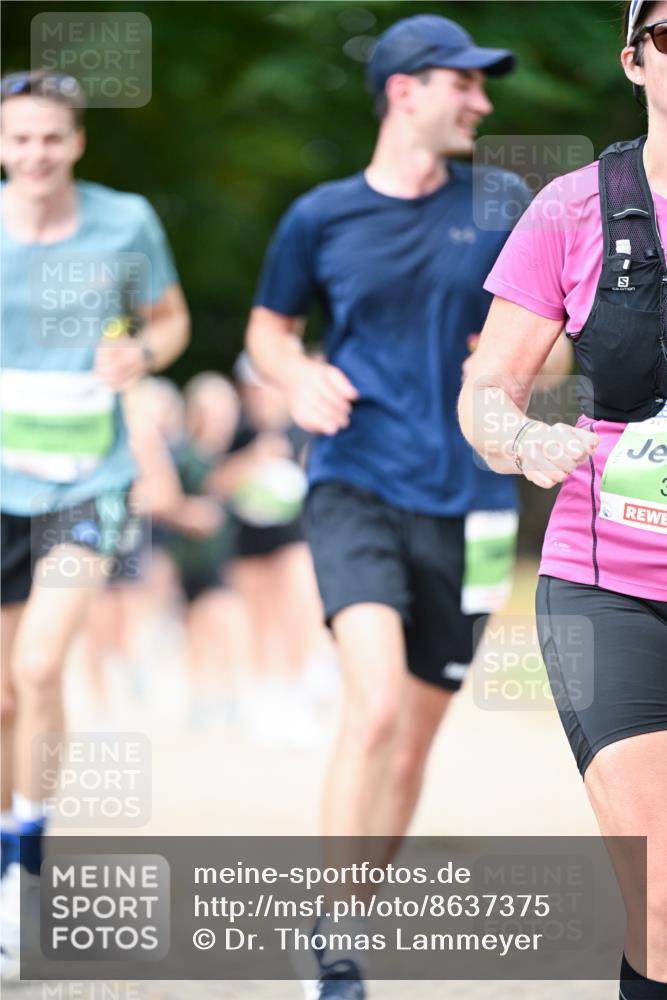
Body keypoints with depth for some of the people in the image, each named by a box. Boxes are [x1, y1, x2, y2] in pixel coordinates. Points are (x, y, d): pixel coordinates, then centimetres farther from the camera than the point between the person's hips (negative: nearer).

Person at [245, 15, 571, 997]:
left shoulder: (503, 204, 5)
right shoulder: (322, 216, 3)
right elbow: (267, 327, 17)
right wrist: (300, 378, -4)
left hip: (468, 501, 3)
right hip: (355, 486, -2)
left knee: (414, 736, 7)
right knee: (376, 702, -23)